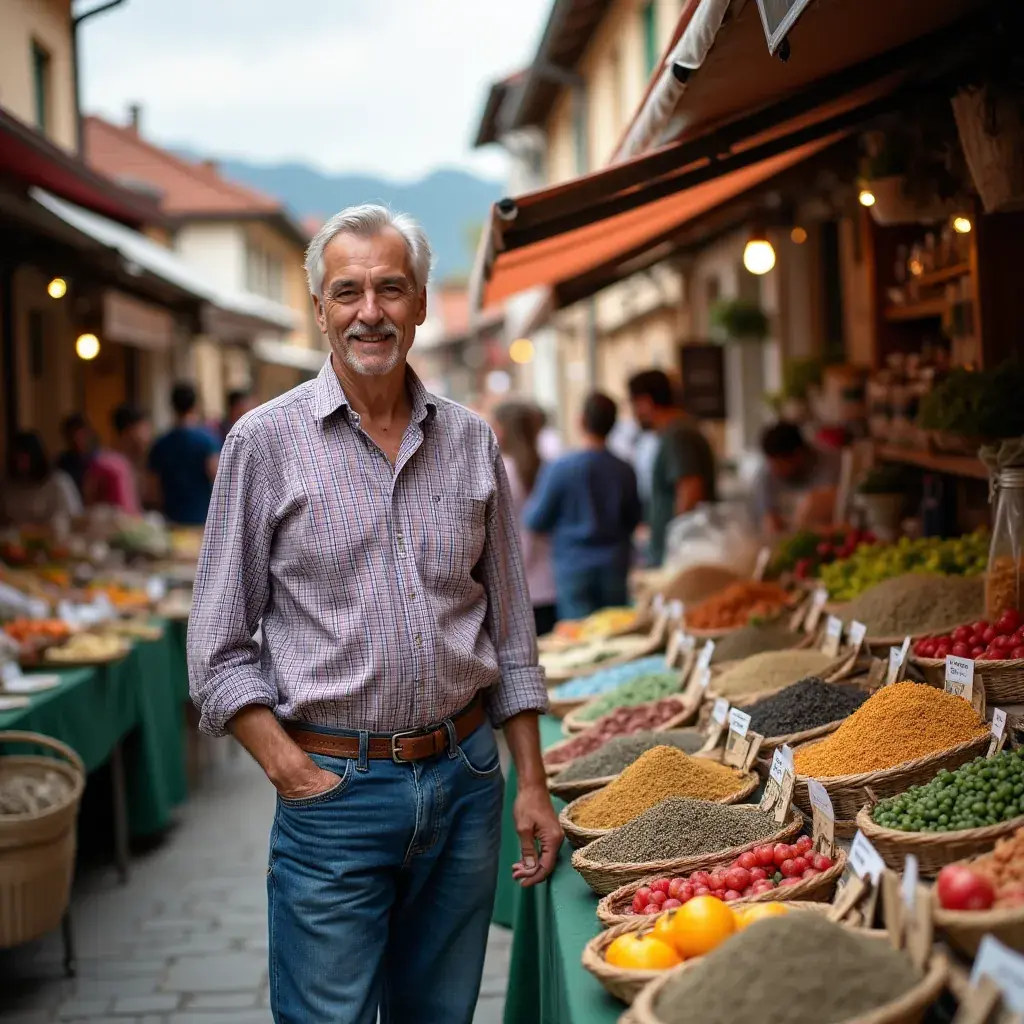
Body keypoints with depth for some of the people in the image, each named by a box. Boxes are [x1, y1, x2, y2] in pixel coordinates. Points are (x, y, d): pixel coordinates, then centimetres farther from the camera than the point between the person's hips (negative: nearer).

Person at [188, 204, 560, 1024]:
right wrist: (292, 772, -12)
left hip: (464, 777, 4)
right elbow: (219, 649, -3)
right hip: (335, 788, -3)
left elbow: (510, 632, 11)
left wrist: (532, 784, 7)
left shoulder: (471, 442, 6)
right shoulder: (266, 442, -4)